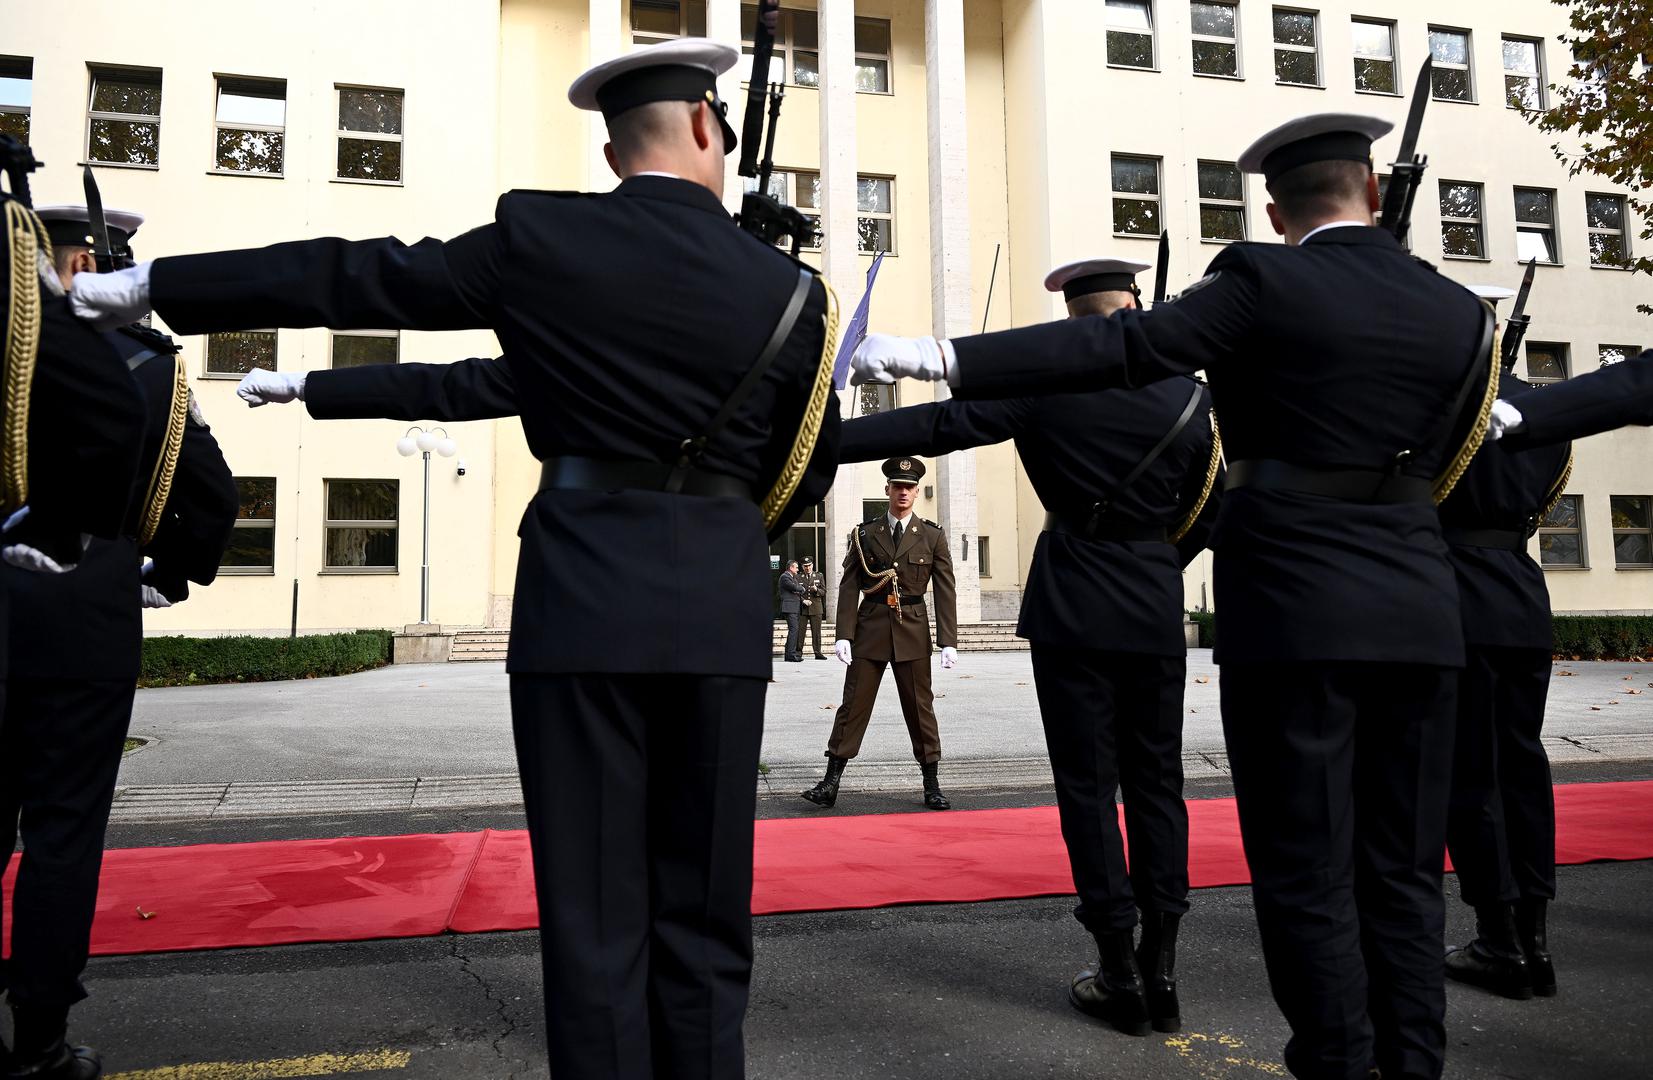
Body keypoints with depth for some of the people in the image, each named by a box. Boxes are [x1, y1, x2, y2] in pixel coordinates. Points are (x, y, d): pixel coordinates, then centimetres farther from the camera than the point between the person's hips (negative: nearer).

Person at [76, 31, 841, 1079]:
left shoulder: (539, 239, 0)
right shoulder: (791, 287, 4)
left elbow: (346, 278, 7)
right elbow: (810, 470, 13)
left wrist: (151, 284, 20)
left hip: (584, 595, -1)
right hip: (724, 605, 2)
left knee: (595, 914, 6)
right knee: (703, 913, 11)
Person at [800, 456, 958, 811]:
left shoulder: (932, 537, 3)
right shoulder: (864, 534, 4)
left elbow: (945, 592, 1)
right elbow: (849, 587, 2)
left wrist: (948, 641, -6)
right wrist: (843, 634, -7)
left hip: (913, 631, 0)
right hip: (870, 629, 0)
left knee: (920, 708, 6)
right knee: (853, 705, 2)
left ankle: (932, 786, 16)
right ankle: (830, 784, 6)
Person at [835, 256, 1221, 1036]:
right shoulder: (1189, 396, 3)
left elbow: (935, 425, -13)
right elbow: (1209, 509, 10)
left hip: (1073, 613, -3)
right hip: (1156, 617, 3)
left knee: (1088, 787, 4)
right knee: (1156, 784, 10)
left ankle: (1120, 977, 9)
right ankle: (1159, 971, 16)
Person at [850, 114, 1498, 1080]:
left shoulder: (1266, 281, -5)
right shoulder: (1459, 310, 10)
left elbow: (1121, 347, -16)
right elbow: (1437, 455, 18)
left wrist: (943, 358, -17)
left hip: (1296, 607, -5)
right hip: (1419, 612, 5)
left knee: (1309, 874, 4)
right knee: (1405, 870, 13)